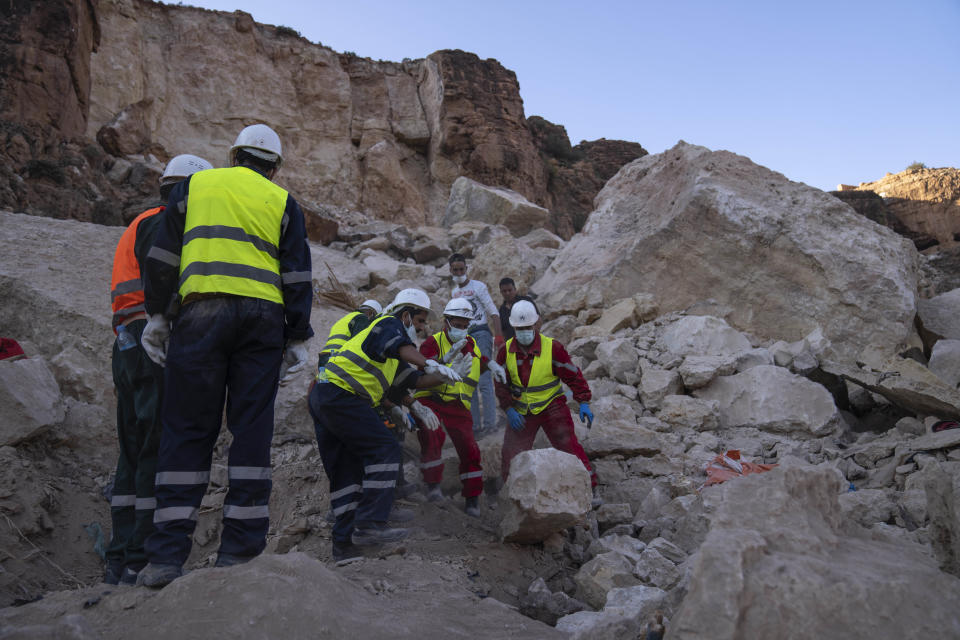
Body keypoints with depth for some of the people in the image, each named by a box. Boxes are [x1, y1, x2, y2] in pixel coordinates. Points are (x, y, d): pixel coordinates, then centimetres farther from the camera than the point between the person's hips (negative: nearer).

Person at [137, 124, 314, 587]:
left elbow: (162, 258, 11)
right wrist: (297, 339, 10)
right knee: (252, 429, 2)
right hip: (262, 317, 0)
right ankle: (240, 549, 4)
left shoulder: (194, 185, 17)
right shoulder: (282, 202, 15)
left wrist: (158, 315, 16)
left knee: (187, 428, 2)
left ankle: (167, 554, 1)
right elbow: (297, 277, 8)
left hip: (200, 313, 0)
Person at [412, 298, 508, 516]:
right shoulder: (433, 343, -6)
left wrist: (494, 366, 16)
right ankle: (432, 485, -13)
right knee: (432, 437, -29)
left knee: (468, 448, -3)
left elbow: (480, 360, 35)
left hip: (457, 407, 4)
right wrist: (448, 357, -31)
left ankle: (472, 499, 10)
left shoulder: (471, 344, 13)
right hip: (430, 401, -4)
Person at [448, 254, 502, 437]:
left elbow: (493, 312, -7)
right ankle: (475, 424, 12)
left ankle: (490, 423, -10)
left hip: (480, 334, -7)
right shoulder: (454, 293, 16)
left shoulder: (478, 287, -2)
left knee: (484, 381, -13)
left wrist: (498, 335, -18)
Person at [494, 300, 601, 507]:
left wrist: (584, 402, -15)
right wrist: (509, 409, -10)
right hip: (521, 411, 3)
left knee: (568, 445, -12)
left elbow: (573, 375, -7)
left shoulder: (553, 347, -15)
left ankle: (590, 488, 3)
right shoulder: (506, 351, -6)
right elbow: (501, 383, 3)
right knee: (511, 453, 0)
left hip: (551, 407, -3)